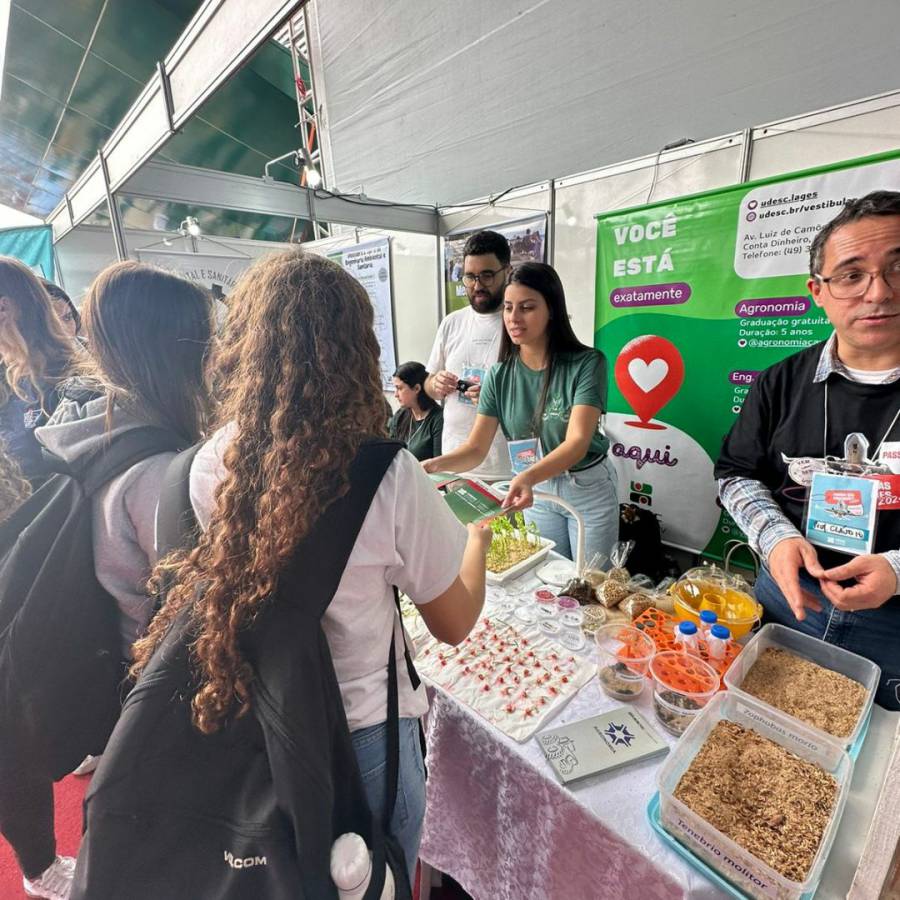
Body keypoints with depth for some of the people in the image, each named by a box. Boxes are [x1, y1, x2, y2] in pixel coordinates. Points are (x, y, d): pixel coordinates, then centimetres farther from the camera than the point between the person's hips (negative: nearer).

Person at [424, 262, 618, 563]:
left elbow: (578, 442, -28)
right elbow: (476, 448, -11)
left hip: (588, 489, -3)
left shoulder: (586, 363, -18)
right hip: (537, 492, 3)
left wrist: (528, 476, -45)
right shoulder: (499, 375, -8)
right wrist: (434, 465, -30)